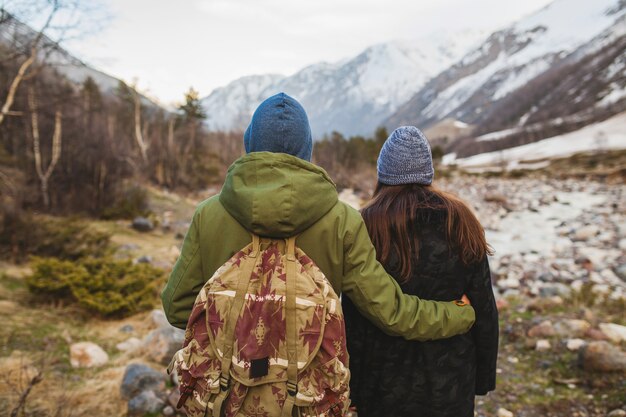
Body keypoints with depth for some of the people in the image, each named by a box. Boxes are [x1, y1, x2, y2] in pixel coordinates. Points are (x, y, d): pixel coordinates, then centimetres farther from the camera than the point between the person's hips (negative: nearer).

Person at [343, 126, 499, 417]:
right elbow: (485, 310, -2)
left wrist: (352, 387, 0)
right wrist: (484, 377, 10)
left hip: (385, 384, -2)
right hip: (451, 381, 3)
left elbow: (354, 319, -12)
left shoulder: (368, 227, -15)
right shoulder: (461, 223, -6)